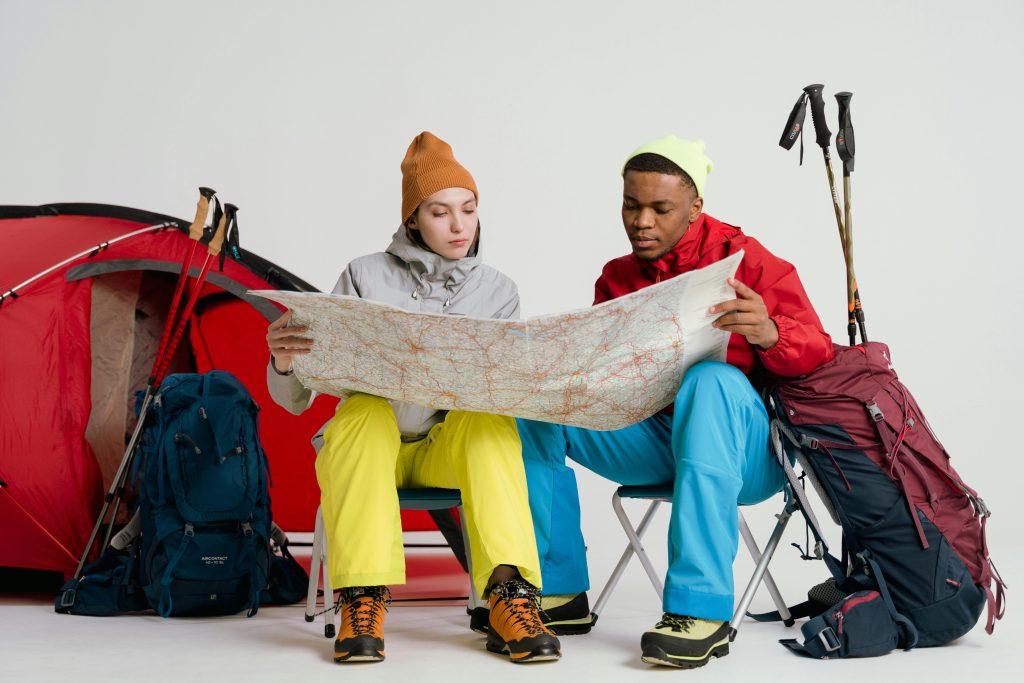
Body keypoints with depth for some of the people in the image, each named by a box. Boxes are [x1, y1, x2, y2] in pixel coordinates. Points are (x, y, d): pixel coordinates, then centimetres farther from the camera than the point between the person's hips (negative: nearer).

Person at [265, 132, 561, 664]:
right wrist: (284, 363, -28)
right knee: (365, 408, -34)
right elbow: (294, 400, -4)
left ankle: (509, 594, -37)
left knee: (488, 416, -30)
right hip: (366, 441, -1)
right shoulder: (366, 276, -1)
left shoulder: (496, 290, 7)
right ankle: (364, 597, -35)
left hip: (451, 446, 1)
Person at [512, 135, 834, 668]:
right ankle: (558, 591, -9)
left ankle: (700, 610, -40)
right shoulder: (615, 278, 11)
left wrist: (770, 333, -30)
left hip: (741, 449, -4)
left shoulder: (745, 260, -2)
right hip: (650, 443, 5)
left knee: (712, 378, -37)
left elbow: (819, 353, -7)